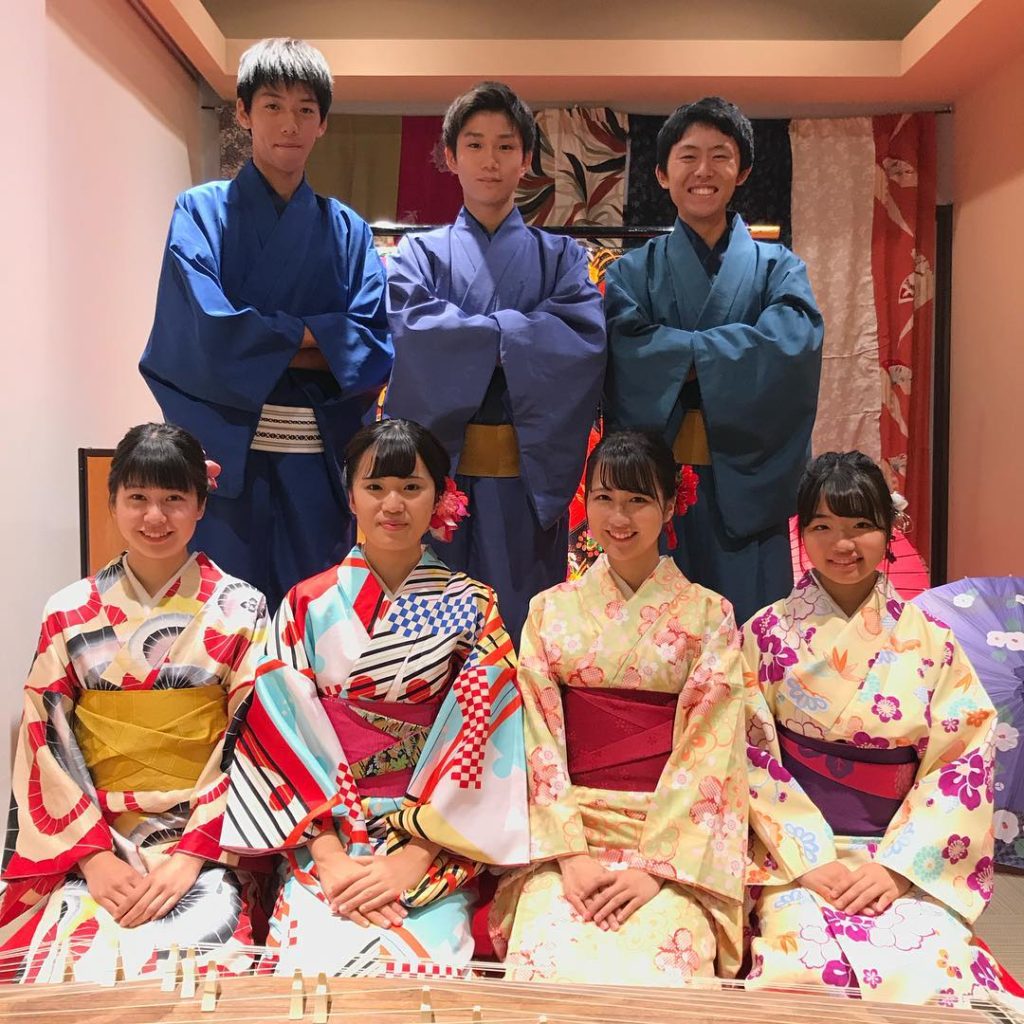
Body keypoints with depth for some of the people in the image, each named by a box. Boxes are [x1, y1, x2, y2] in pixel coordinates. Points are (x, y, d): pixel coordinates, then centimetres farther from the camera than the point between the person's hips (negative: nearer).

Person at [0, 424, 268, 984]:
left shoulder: (239, 610, -1)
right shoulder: (69, 613, 5)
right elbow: (46, 746, 2)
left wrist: (190, 857, -12)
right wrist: (95, 856, -8)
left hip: (208, 839, -1)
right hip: (87, 842, 2)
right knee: (69, 960, -24)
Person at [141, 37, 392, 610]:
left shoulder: (347, 230, 11)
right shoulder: (203, 212, 4)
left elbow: (373, 348, -1)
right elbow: (209, 336, -9)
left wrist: (262, 344, -10)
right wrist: (314, 334, -5)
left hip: (319, 458, 3)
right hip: (226, 455, -2)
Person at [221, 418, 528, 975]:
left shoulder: (472, 609, 3)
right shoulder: (308, 605, 4)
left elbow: (478, 740, -3)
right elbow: (281, 732, -1)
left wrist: (414, 858, -12)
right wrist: (329, 856, -11)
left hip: (435, 845, 0)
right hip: (319, 839, 1)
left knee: (418, 961, -24)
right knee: (315, 965, -23)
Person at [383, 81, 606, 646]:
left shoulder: (559, 256, 13)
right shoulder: (419, 253, 12)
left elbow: (586, 337, -7)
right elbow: (408, 331, -8)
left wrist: (463, 333, -10)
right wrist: (508, 334, -9)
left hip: (530, 470, 0)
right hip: (440, 465, 0)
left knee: (522, 620, 4)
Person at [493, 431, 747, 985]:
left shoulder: (709, 615, 4)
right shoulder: (550, 611, 8)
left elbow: (708, 752, -3)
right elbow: (539, 741, 2)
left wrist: (655, 866, -12)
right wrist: (570, 855, -10)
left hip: (675, 840, -1)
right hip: (566, 832, 1)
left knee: (657, 978, -24)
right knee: (546, 966, -23)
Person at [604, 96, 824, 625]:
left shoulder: (777, 266, 10)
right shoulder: (634, 272, 10)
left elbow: (795, 344, -10)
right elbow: (628, 353, -9)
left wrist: (677, 353, -13)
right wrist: (722, 352, -13)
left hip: (746, 481, 0)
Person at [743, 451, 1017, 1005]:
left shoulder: (930, 643, 4)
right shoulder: (767, 634, 1)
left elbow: (963, 766, 1)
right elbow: (753, 759, -2)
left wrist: (896, 867, -9)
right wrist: (811, 861, -11)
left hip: (905, 864, 2)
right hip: (794, 858, -1)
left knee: (936, 976, -23)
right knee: (806, 970, -27)